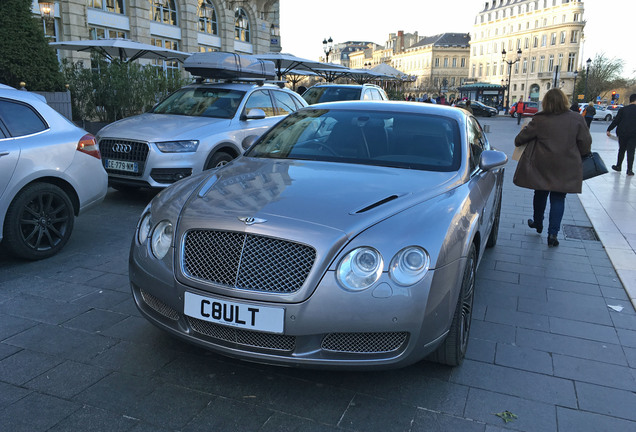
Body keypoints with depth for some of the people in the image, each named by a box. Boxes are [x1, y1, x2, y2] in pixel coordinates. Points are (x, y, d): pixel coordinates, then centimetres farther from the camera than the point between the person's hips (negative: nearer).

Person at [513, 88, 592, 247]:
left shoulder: (539, 120, -9)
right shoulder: (577, 119, -6)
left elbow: (522, 137, 2)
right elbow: (585, 143, -2)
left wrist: (518, 141, 24)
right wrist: (580, 155, 18)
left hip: (542, 166, 0)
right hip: (566, 168, 0)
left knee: (540, 194, 18)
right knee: (558, 198, 6)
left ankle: (537, 223, 38)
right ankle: (553, 233, 2)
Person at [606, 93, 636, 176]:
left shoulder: (623, 109, 0)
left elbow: (616, 121, -2)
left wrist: (609, 130, 4)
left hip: (622, 133, 1)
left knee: (621, 150, 16)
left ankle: (618, 166, 26)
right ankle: (629, 170, -1)